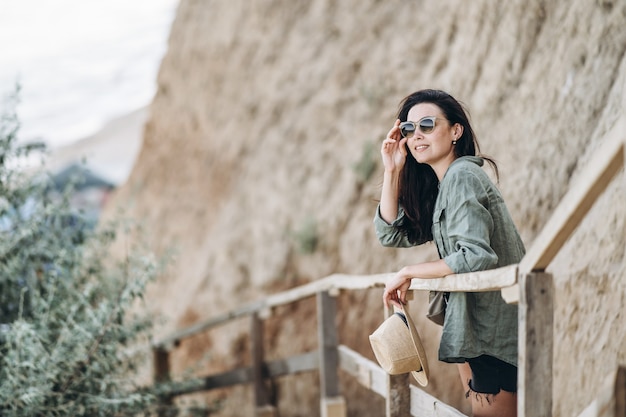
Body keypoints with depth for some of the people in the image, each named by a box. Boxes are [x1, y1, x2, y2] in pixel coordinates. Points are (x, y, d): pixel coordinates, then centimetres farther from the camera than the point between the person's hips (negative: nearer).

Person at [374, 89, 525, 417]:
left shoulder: (461, 175, -16)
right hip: (477, 327, 10)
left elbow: (476, 257, -25)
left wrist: (408, 273, -15)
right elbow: (391, 233, 9)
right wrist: (392, 170, 1)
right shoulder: (437, 186, 13)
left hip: (495, 327, -10)